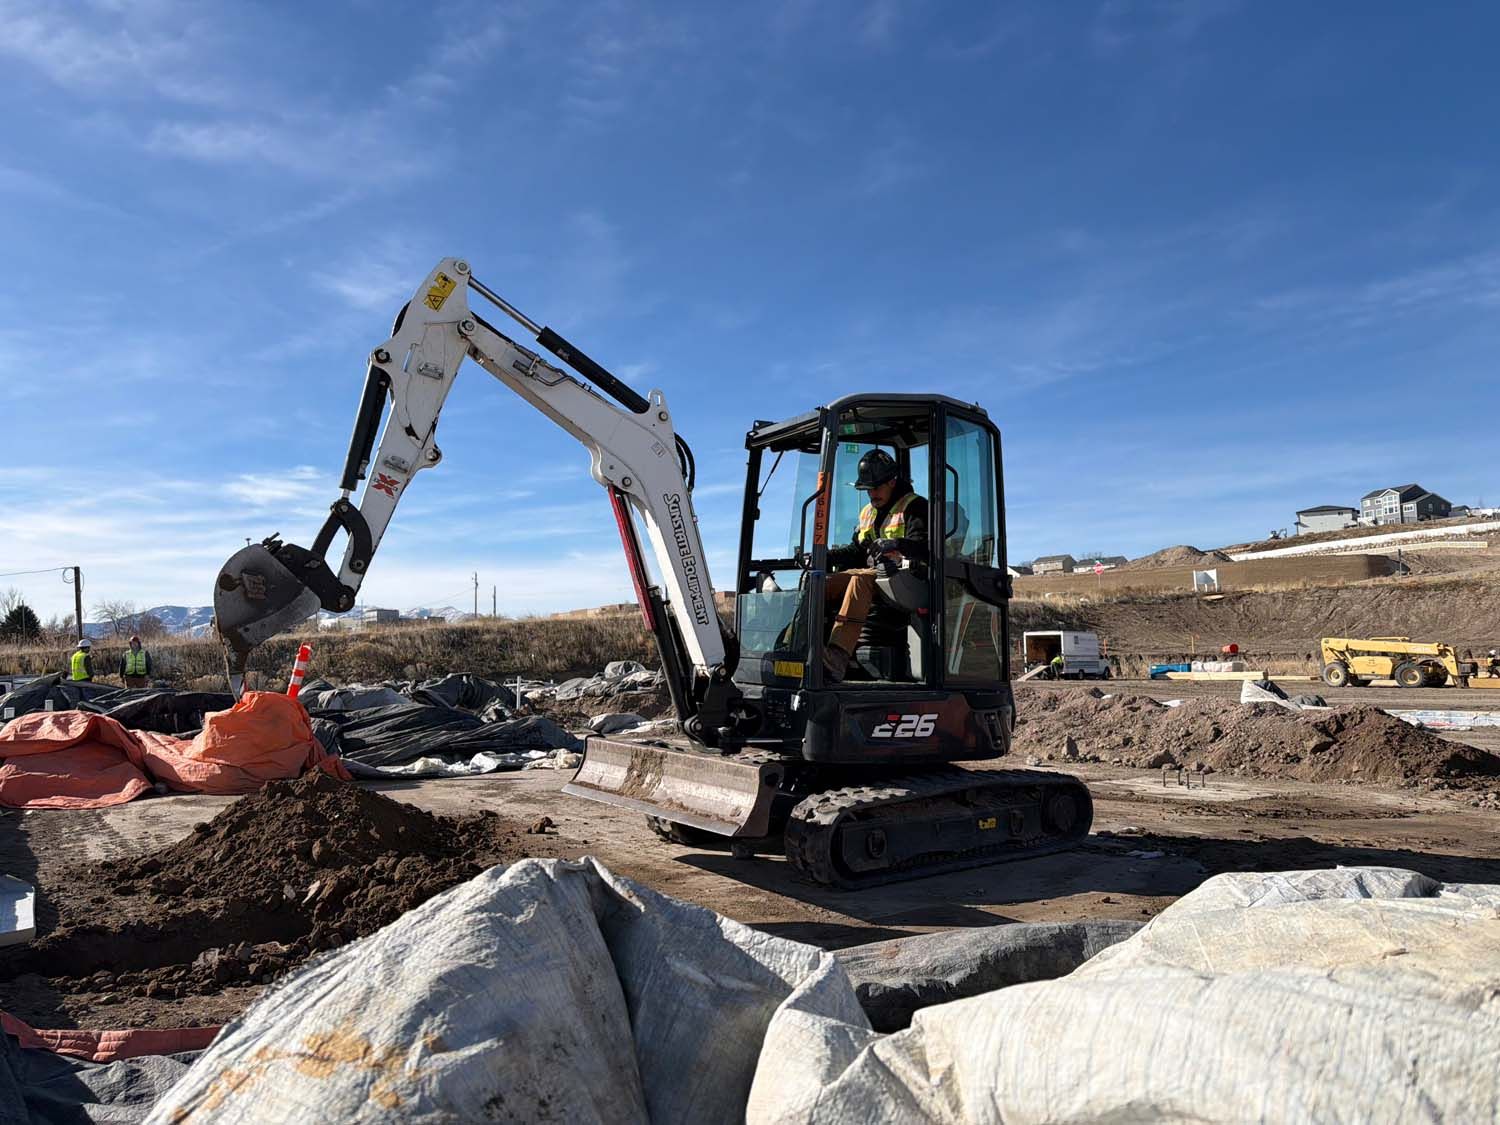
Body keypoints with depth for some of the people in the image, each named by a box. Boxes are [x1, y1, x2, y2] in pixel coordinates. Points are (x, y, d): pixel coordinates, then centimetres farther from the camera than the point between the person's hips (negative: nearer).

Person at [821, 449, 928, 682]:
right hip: (874, 577, 8)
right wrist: (826, 556, 4)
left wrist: (897, 544, -33)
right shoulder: (867, 513, 27)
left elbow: (924, 547, -13)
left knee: (861, 579, -38)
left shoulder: (914, 507, 3)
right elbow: (856, 551, 22)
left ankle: (837, 657, -54)